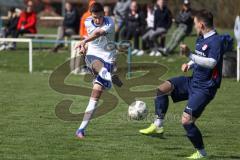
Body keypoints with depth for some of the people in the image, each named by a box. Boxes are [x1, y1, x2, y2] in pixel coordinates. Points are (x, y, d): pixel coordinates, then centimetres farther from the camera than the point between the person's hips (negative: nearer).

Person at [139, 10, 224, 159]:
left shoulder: (216, 41, -19)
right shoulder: (201, 39, 9)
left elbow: (211, 63, -33)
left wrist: (190, 55, -38)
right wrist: (190, 64, 4)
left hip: (205, 88, -9)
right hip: (193, 81, 9)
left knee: (186, 121, -14)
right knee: (163, 88, -5)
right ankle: (158, 125, 1)